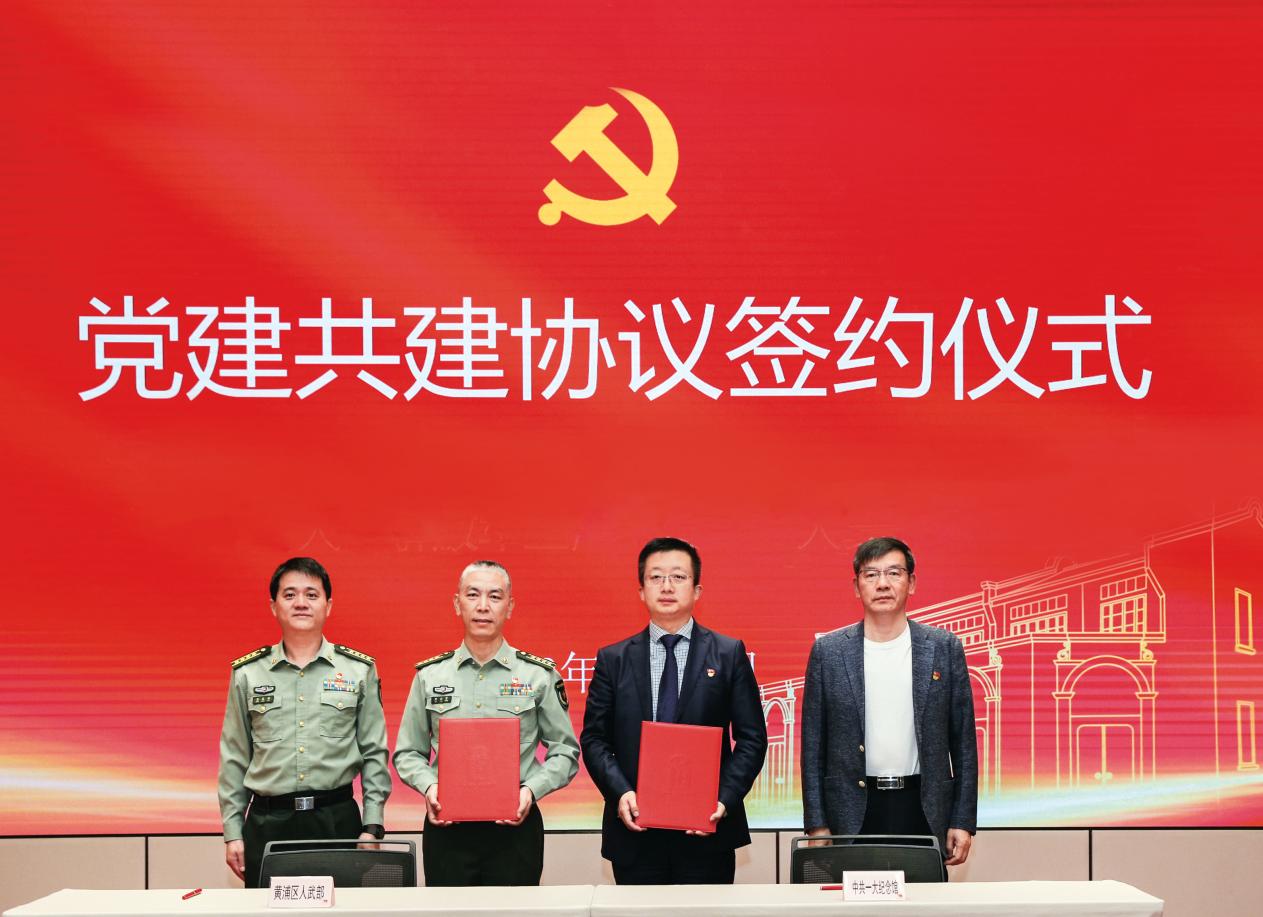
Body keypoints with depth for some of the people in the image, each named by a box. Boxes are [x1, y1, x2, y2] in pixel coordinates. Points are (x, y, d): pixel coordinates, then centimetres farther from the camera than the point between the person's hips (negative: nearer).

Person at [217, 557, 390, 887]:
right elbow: (234, 759, 9)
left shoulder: (359, 670, 5)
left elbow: (374, 754, 6)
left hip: (337, 819, 0)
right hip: (267, 823, 1)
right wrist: (232, 833, 4)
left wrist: (372, 828, -1)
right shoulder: (247, 674, 7)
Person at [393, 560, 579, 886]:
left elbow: (565, 751, 5)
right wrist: (429, 786, -8)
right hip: (446, 827, 1)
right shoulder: (430, 675, 8)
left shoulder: (539, 675, 3)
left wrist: (531, 790, -11)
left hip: (515, 826, -1)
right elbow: (408, 753, 11)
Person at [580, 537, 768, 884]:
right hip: (634, 833, 1)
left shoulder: (729, 654, 5)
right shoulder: (613, 660, 8)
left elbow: (751, 738, 2)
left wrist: (725, 799, -11)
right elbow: (594, 738, 6)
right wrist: (620, 793, -11)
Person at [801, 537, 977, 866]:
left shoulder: (945, 648, 4)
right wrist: (816, 823, 0)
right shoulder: (828, 651, 3)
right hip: (853, 813, 0)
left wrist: (963, 821, 1)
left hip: (923, 811, 0)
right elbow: (813, 745, 5)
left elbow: (963, 741, 5)